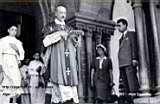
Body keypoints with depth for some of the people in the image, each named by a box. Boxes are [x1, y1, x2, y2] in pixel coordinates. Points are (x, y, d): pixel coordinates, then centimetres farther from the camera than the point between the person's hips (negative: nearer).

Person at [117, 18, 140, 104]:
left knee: (132, 83, -13)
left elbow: (134, 46, -3)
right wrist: (120, 65, 12)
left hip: (129, 62, -7)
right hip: (122, 64, 7)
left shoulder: (131, 34, 9)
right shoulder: (121, 38, 28)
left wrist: (134, 58, -16)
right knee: (125, 84, 2)